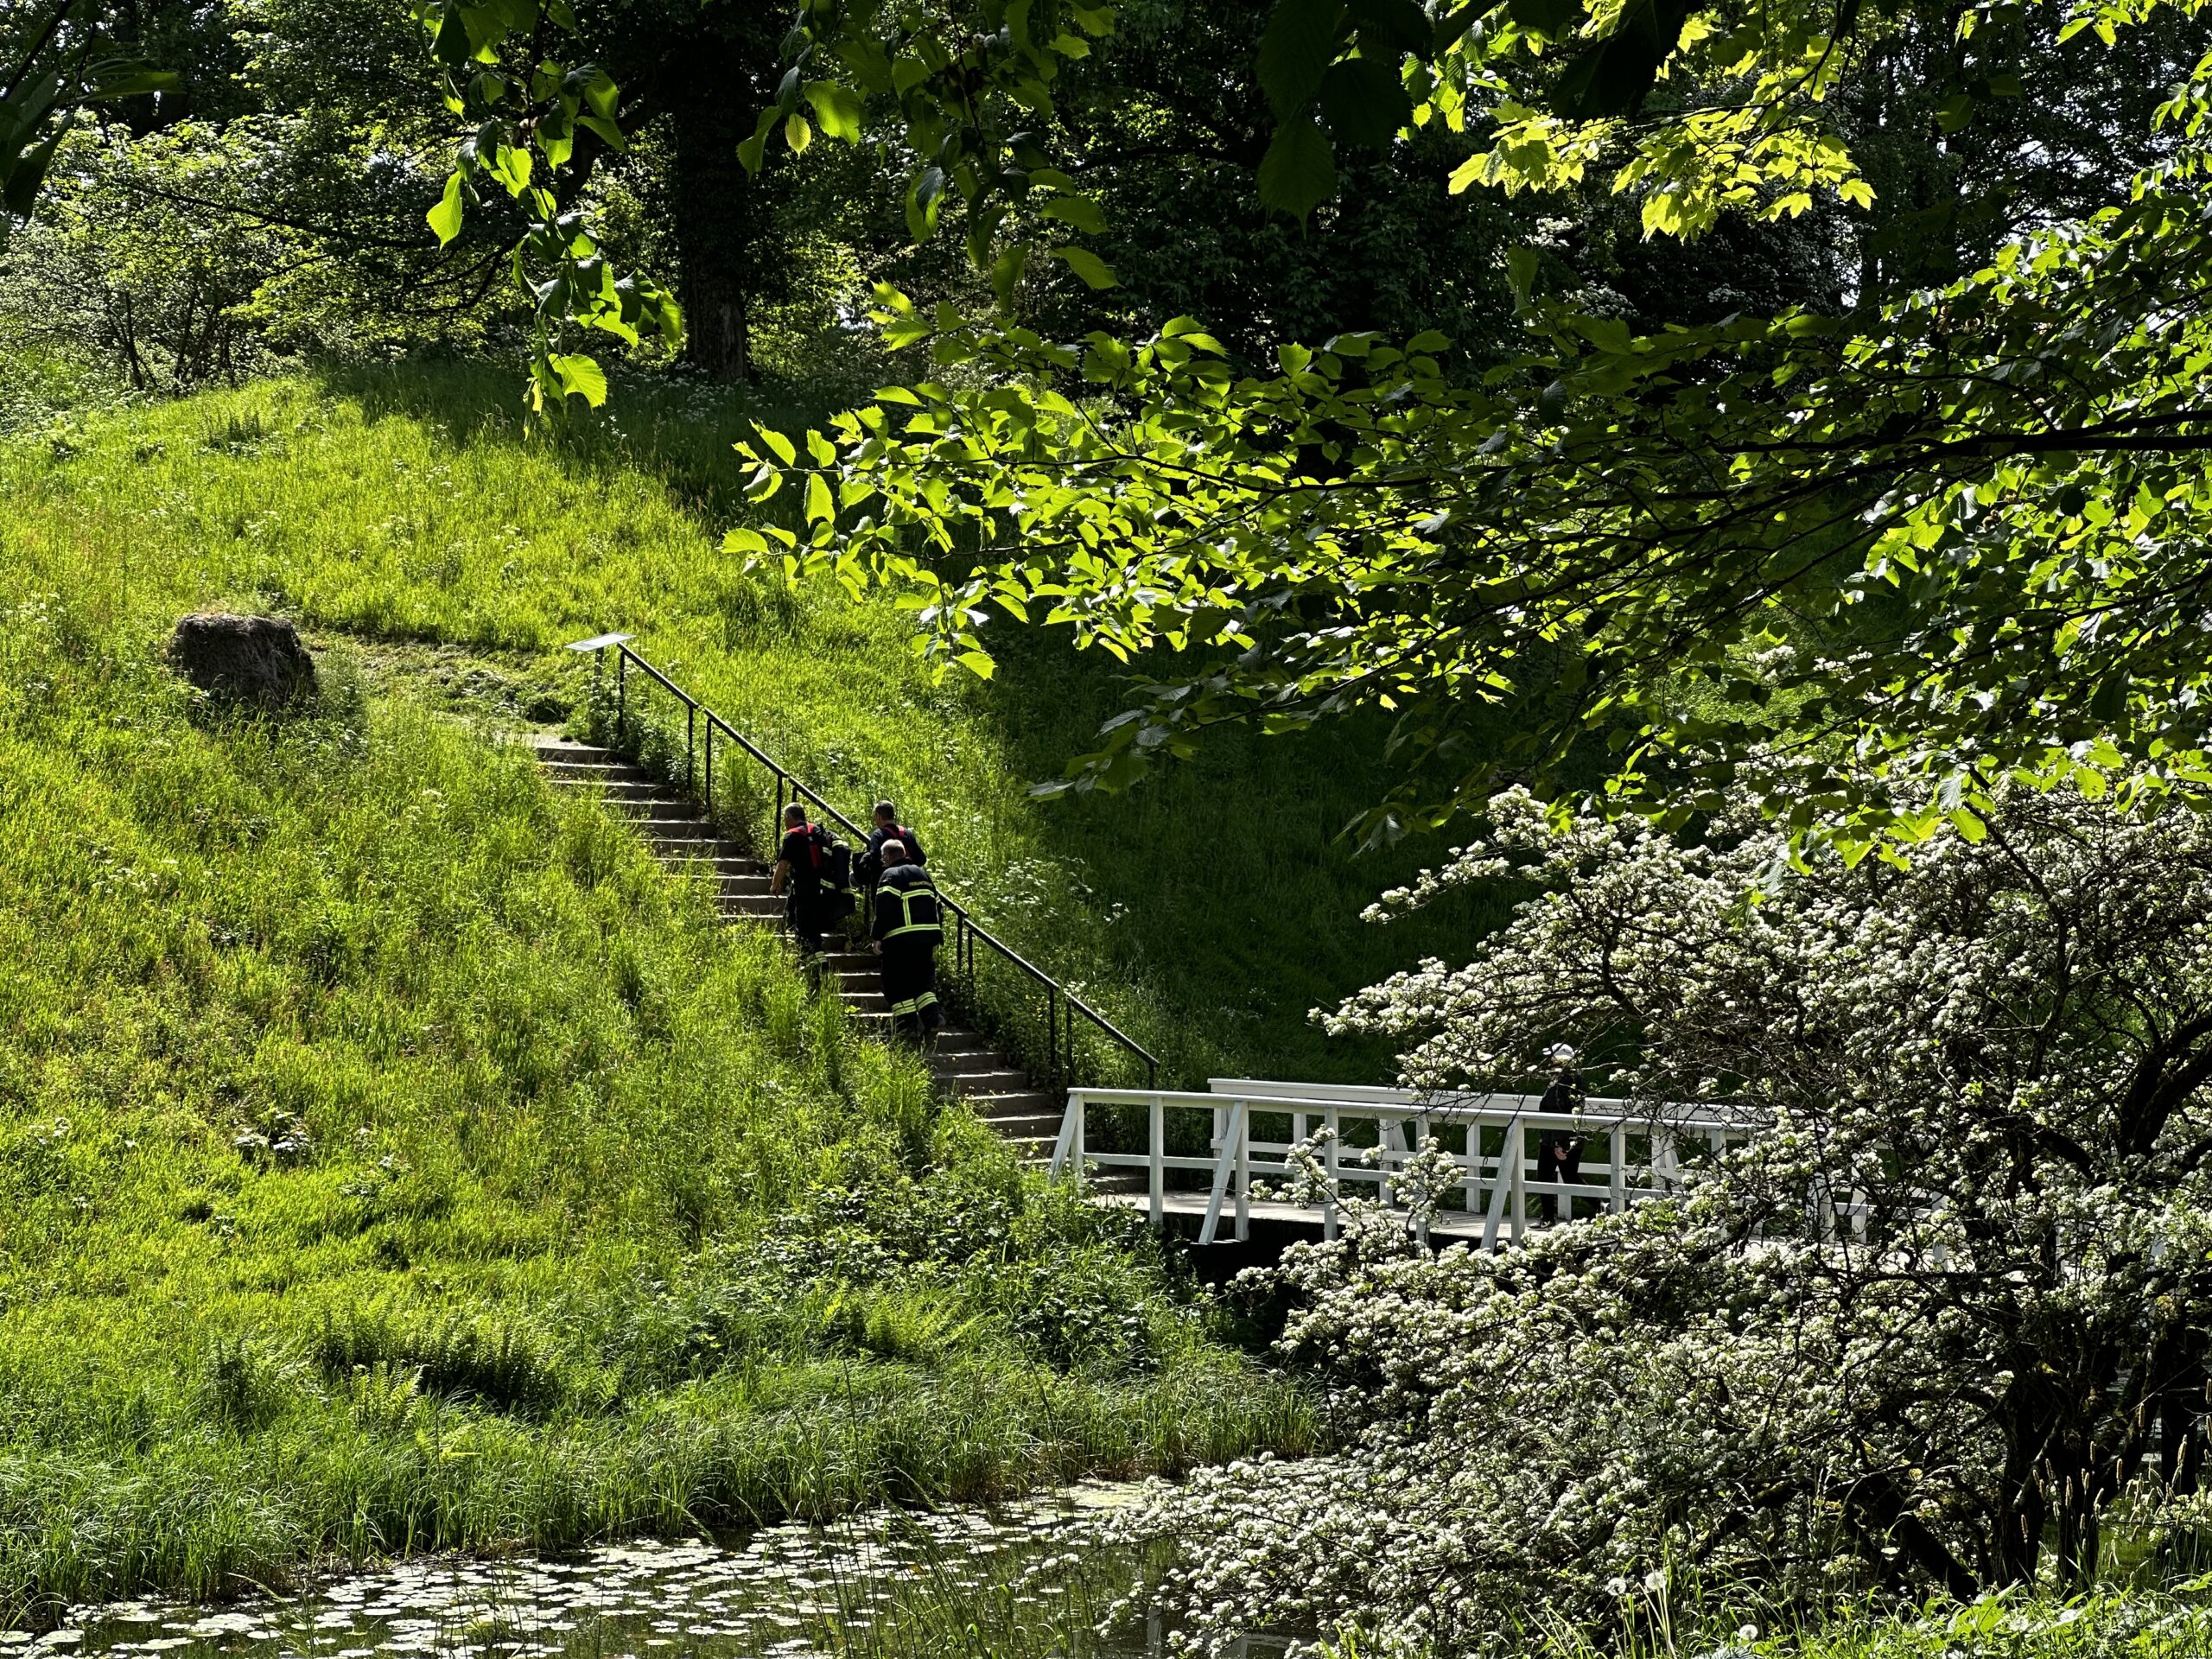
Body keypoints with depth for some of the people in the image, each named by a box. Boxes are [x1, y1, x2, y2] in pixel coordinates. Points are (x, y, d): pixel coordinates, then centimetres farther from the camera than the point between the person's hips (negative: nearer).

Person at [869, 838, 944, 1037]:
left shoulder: (890, 876, -4)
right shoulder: (922, 874, 19)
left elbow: (884, 909, -15)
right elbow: (936, 905, 21)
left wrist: (877, 937, -14)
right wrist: (938, 935, 25)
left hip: (900, 939, -7)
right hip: (928, 936, 7)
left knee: (896, 983, 1)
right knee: (922, 977, 16)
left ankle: (907, 1022, -6)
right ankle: (931, 1014, -1)